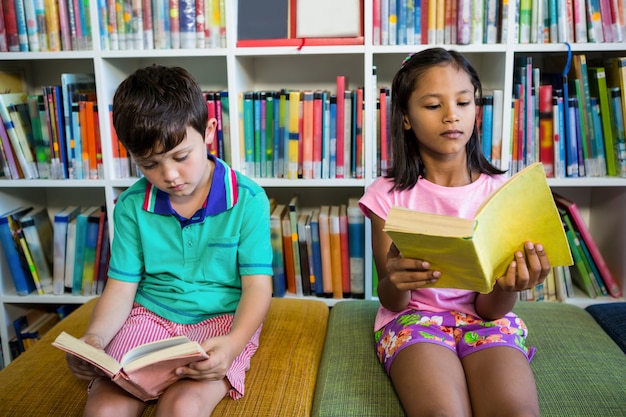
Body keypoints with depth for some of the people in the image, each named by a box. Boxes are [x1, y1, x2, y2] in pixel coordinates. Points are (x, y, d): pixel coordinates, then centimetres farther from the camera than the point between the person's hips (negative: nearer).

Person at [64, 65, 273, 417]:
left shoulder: (247, 200, -9)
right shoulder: (131, 205, 0)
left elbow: (257, 285, -9)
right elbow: (121, 288, 3)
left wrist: (234, 343, -27)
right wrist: (93, 338, -17)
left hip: (223, 320, -2)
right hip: (150, 316, 3)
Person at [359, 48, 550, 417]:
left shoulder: (500, 190, -2)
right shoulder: (389, 194, -4)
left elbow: (489, 308, -4)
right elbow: (392, 302, -3)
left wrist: (509, 286, -29)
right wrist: (395, 281, -28)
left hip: (485, 318, 2)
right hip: (413, 315, -1)